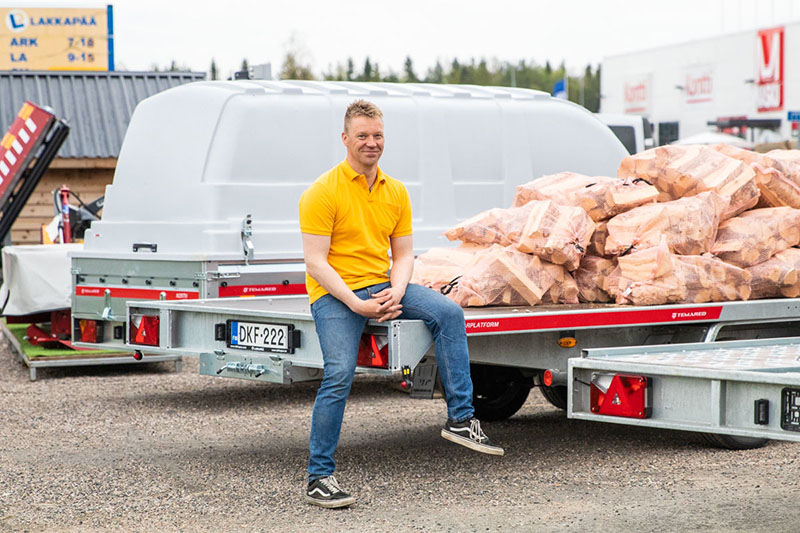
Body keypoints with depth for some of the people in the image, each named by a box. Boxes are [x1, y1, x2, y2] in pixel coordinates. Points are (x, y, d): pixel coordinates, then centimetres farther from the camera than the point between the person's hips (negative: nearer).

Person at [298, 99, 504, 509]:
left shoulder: (396, 191, 10)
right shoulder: (323, 193, -9)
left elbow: (403, 253, 11)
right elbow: (315, 263, -13)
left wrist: (396, 292, -10)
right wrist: (355, 304, -22)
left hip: (384, 286, 5)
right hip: (334, 293, -5)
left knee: (449, 314, -17)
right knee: (339, 374, -22)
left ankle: (460, 419, -14)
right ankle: (319, 478, -12)